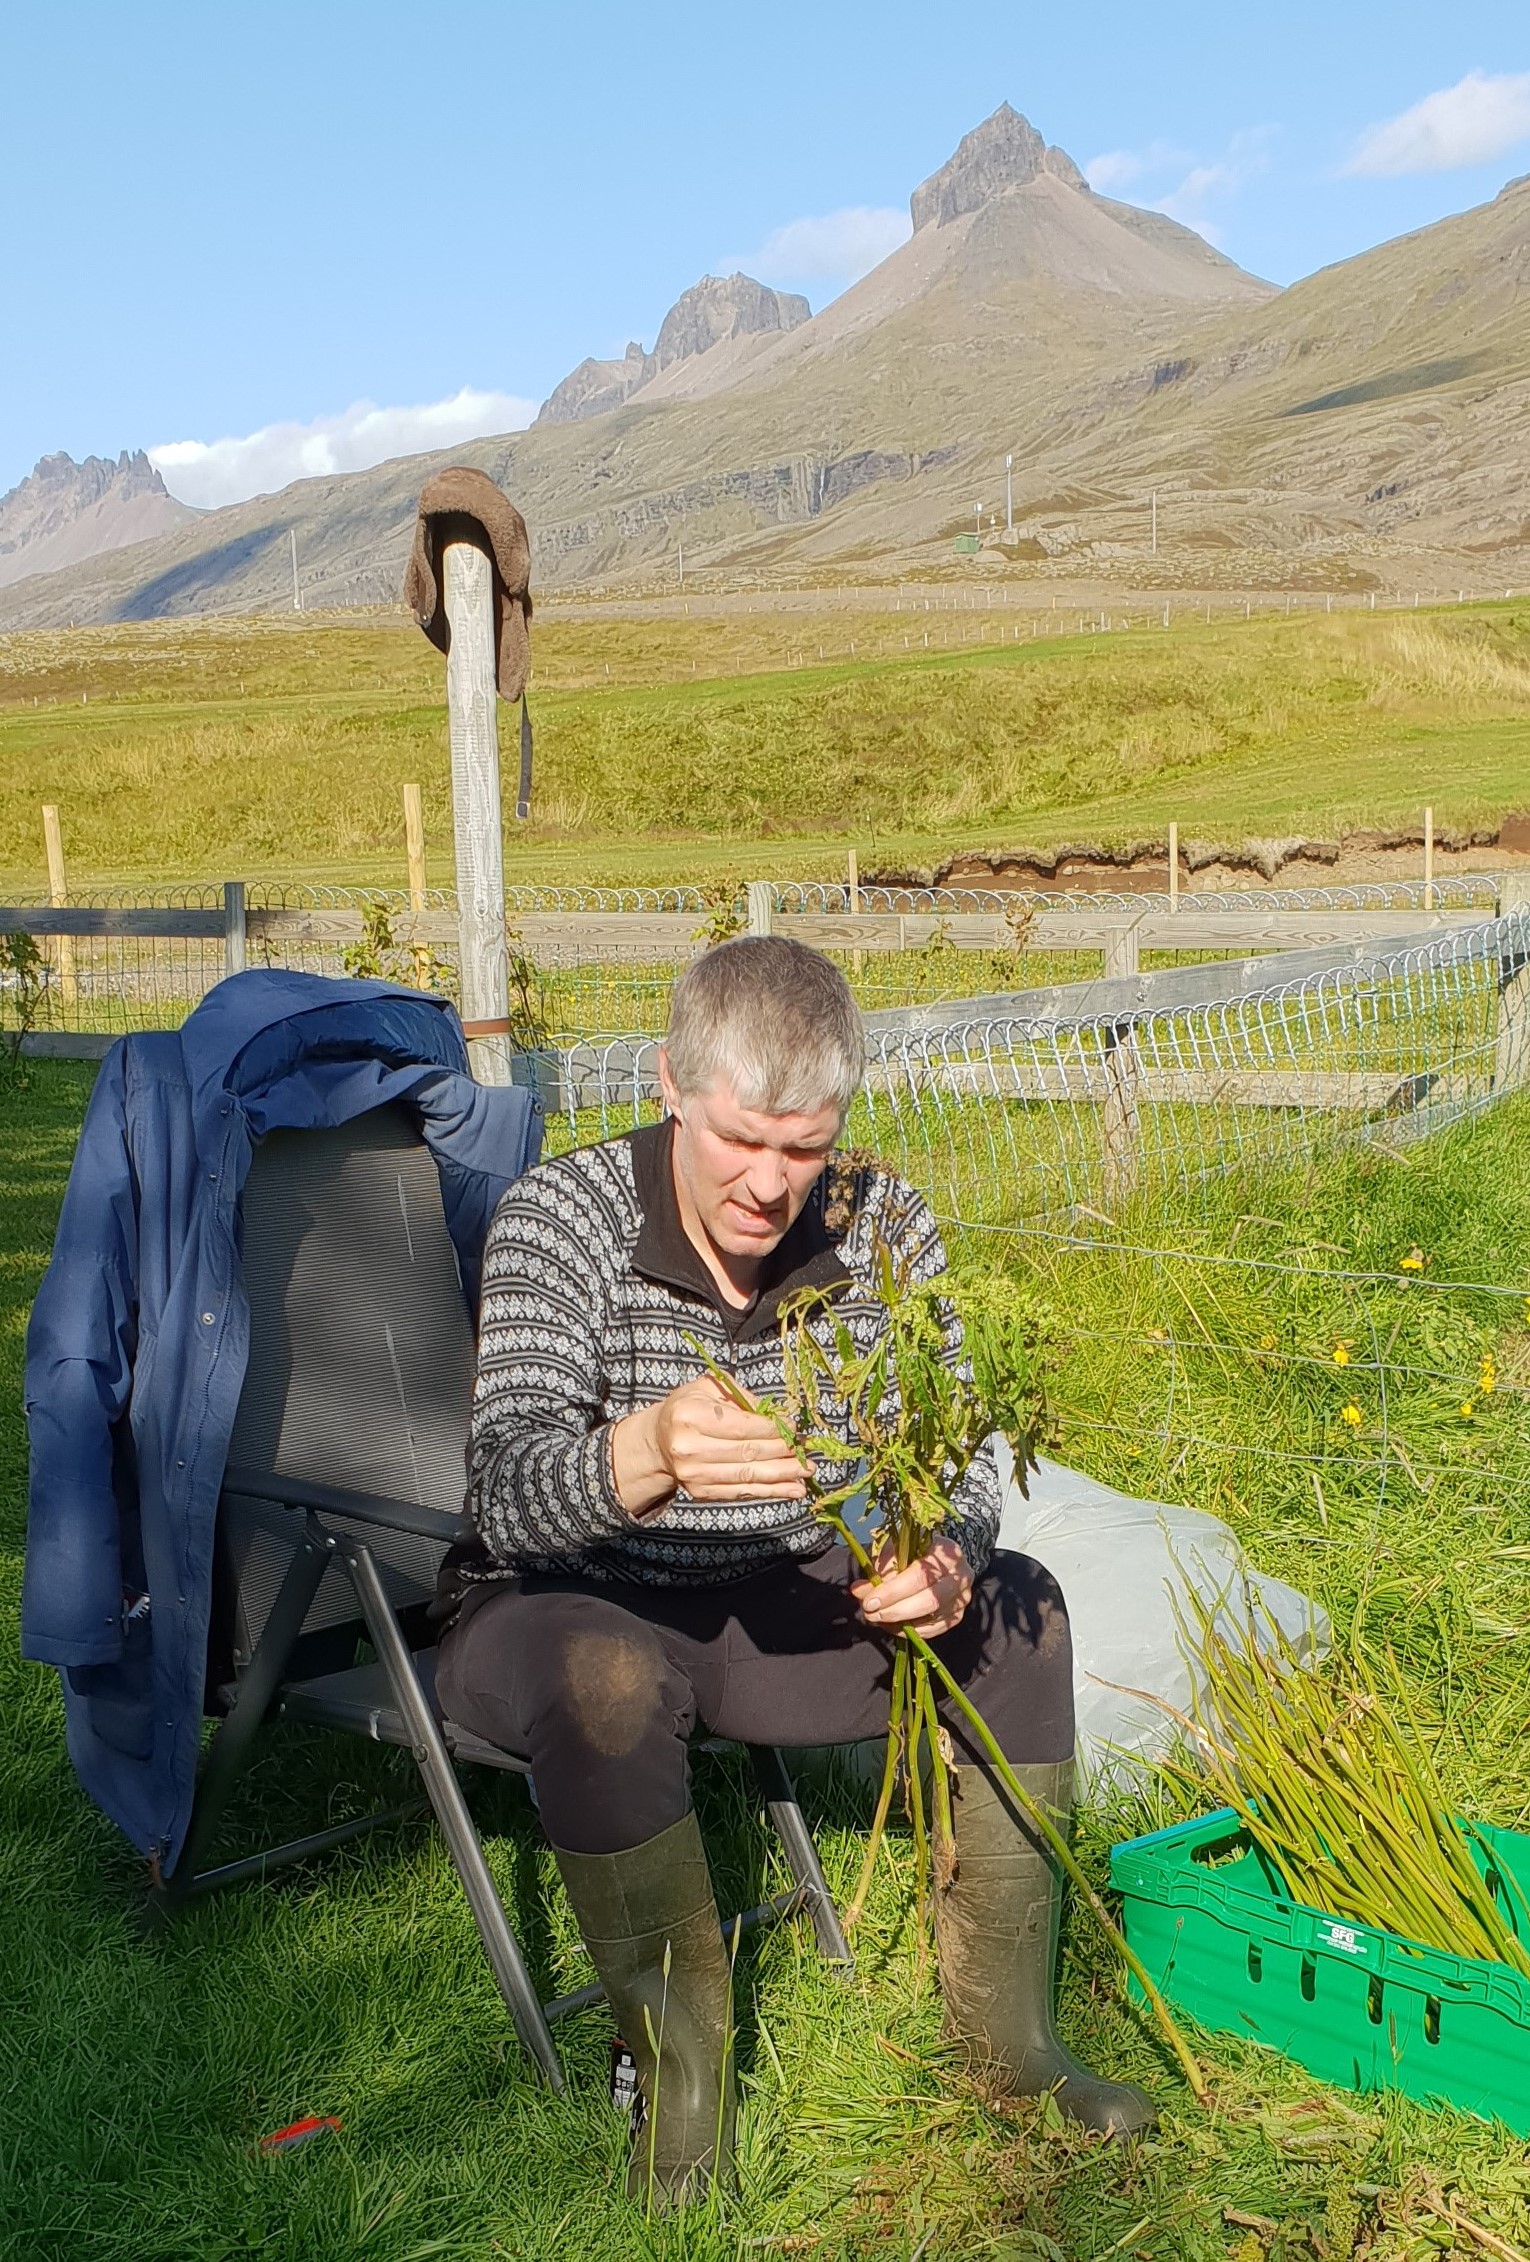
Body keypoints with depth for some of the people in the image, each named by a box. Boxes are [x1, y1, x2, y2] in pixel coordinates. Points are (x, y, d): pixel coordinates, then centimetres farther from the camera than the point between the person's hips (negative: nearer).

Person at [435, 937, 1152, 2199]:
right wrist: (646, 1452, -56)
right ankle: (682, 2055, -12)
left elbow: (960, 1448, -7)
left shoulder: (880, 1224, -10)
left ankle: (1006, 2032, 2)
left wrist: (946, 1559, -31)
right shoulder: (561, 1219, -22)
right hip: (573, 1611, -4)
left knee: (1015, 1609, -12)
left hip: (781, 1602, 4)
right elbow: (504, 1499, -33)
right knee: (605, 1680, -36)